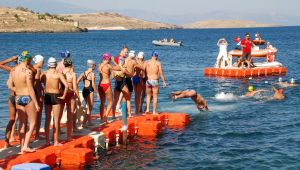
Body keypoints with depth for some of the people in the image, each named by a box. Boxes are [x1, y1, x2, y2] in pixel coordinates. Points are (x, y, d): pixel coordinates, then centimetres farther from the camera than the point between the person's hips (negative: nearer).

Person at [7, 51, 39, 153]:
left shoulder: (13, 70, 2)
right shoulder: (28, 71, -17)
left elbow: (10, 86, 6)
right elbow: (30, 89, -17)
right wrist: (36, 103, -11)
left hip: (18, 98, 6)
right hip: (28, 98, -6)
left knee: (22, 124, 13)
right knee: (32, 123, 7)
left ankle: (22, 147, 15)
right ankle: (26, 146, 0)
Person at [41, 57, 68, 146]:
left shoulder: (44, 73, 2)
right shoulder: (58, 74, -6)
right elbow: (66, 85, -16)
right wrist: (63, 96, -7)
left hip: (47, 96, 3)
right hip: (56, 96, -3)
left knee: (47, 119, 13)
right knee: (56, 120, 2)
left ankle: (47, 140, 17)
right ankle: (56, 141, 5)